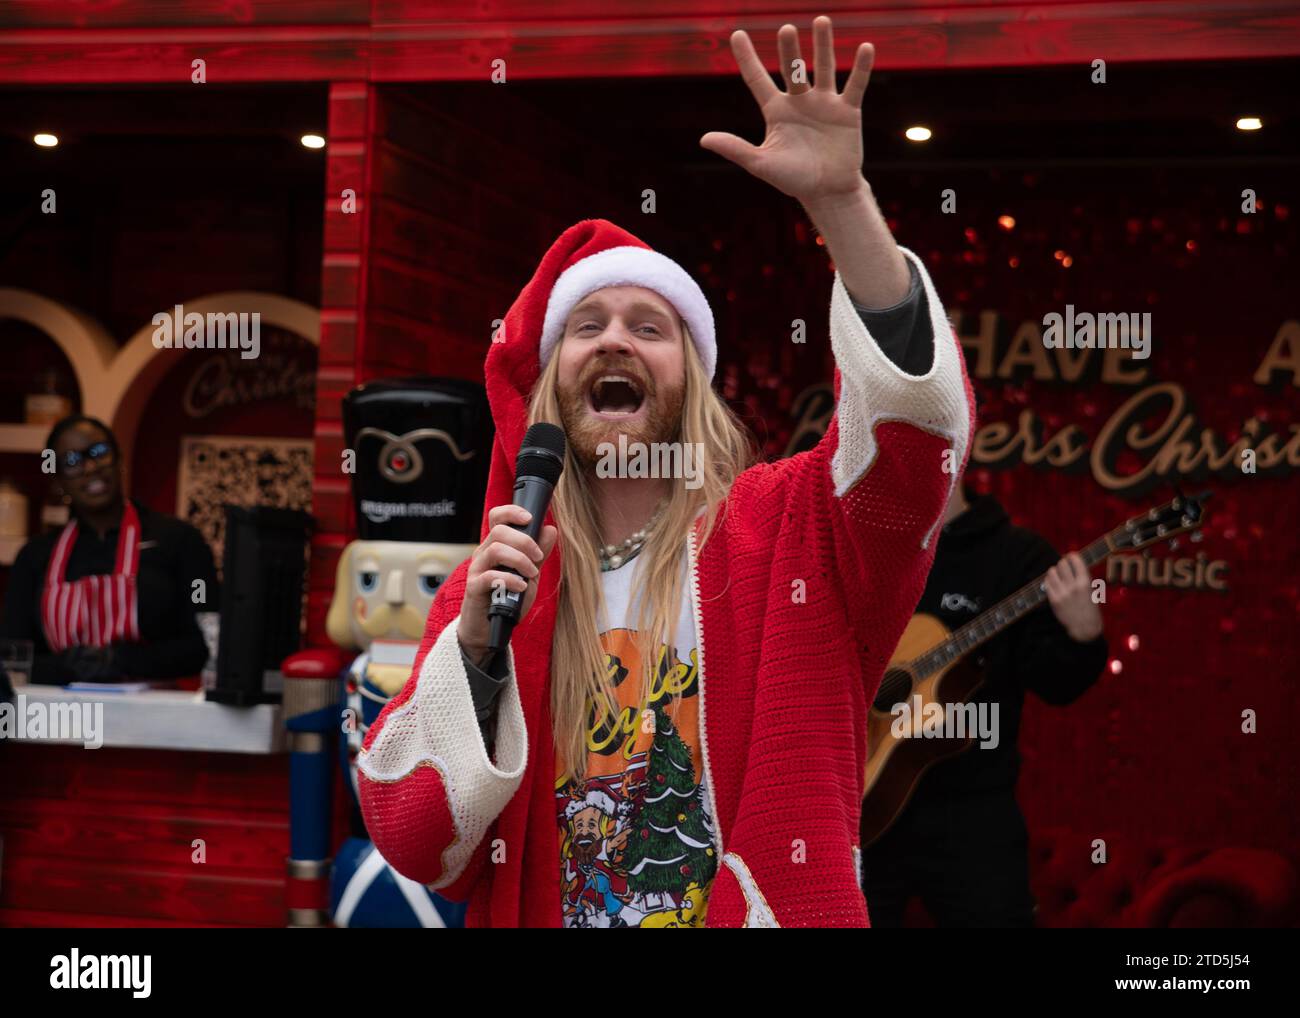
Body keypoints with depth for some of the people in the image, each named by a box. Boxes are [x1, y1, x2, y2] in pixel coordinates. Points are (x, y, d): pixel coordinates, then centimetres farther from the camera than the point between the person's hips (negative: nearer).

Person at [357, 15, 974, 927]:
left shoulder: (787, 531, 1)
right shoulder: (490, 584, 7)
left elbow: (919, 423, -17)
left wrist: (841, 200, -27)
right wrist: (477, 647, -11)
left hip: (771, 905, 0)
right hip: (536, 908, 1)